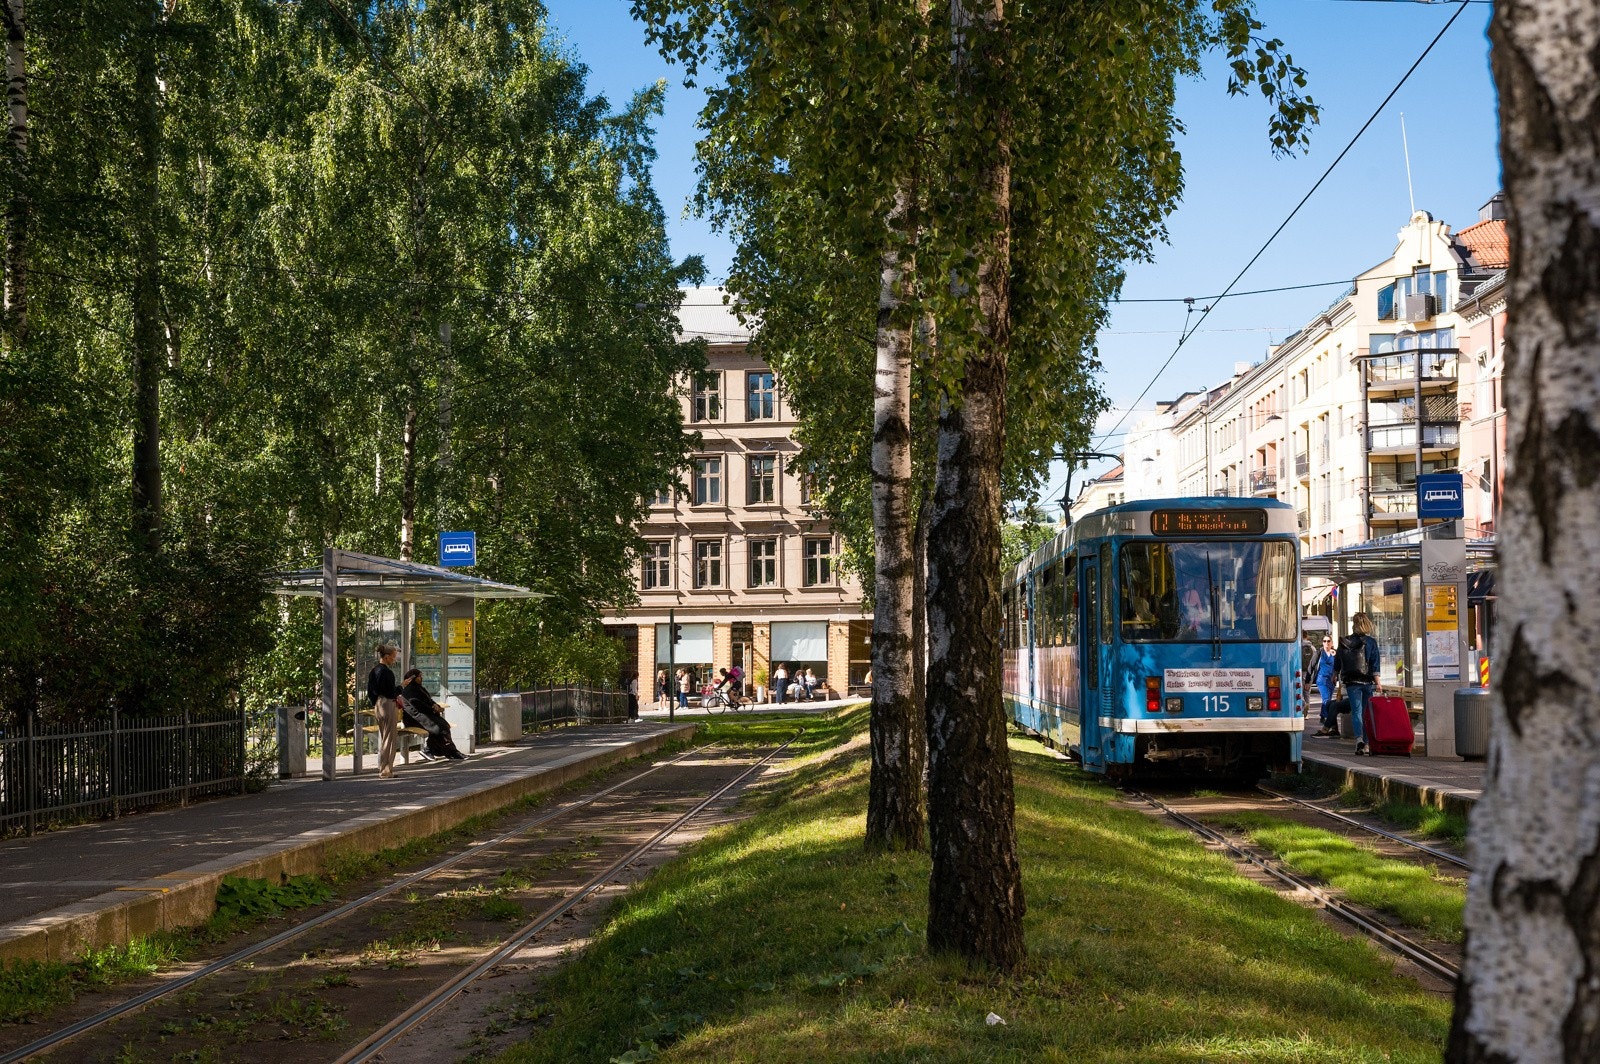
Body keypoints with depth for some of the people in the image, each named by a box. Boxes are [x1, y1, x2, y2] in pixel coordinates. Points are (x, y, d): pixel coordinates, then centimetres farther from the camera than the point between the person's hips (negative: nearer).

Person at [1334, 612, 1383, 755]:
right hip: (1368, 681, 0)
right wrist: (1378, 683, -6)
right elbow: (1375, 665, -8)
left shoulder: (1344, 642, 2)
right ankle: (1366, 742, 14)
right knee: (1367, 712, 10)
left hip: (1351, 683, 1)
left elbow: (1337, 665, 10)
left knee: (1356, 711, -1)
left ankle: (1359, 738, -23)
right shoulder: (1371, 642, -4)